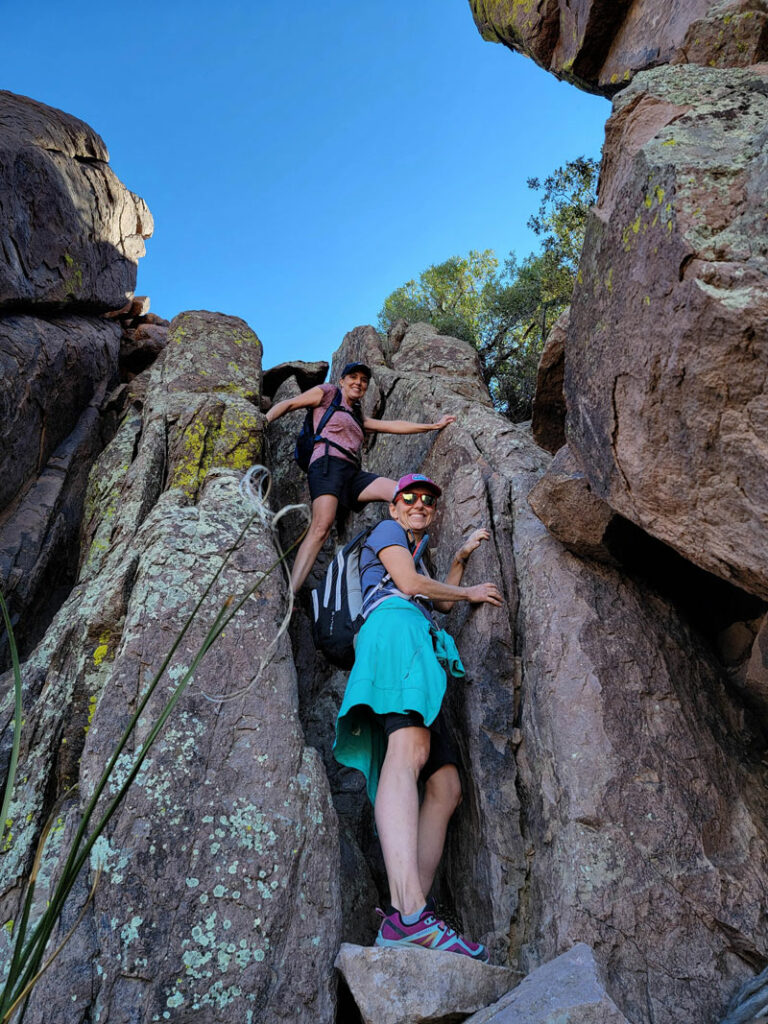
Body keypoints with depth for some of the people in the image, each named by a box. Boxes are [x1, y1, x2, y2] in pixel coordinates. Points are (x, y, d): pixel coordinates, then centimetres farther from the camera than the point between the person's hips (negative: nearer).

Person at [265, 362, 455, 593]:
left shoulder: (358, 416, 35)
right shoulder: (327, 393, 17)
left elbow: (392, 425, 35)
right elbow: (288, 404, 12)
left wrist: (434, 425, 37)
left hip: (353, 473, 7)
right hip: (328, 463, -7)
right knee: (321, 526, -28)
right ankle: (289, 594, -37)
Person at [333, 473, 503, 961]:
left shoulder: (417, 553, 42)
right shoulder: (386, 530, 17)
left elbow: (443, 601, 44)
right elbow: (408, 584, 2)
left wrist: (461, 558, 40)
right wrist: (471, 592, 14)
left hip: (421, 648, 10)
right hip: (396, 626, -9)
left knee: (446, 788, -6)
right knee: (409, 749, -33)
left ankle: (404, 919, -15)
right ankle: (410, 913, -48)